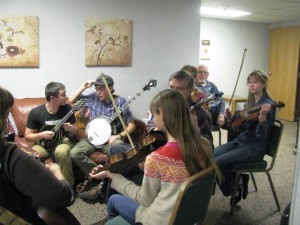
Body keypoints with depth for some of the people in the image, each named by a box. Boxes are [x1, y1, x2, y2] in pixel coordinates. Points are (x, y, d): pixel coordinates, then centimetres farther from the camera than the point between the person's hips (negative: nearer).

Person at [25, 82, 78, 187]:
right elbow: (27, 136, -4)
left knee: (61, 152, -36)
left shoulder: (67, 108, -7)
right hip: (43, 145, 0)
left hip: (63, 141, 0)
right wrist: (41, 135, -22)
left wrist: (70, 128, -19)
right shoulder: (35, 112, -12)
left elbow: (75, 131, 4)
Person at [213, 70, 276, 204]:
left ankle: (236, 188, 4)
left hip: (255, 148, -8)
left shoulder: (267, 105, -14)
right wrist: (231, 118, -1)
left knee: (217, 162, -23)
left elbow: (261, 135, -23)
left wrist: (262, 116, -40)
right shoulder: (249, 102, 10)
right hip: (240, 141, 8)